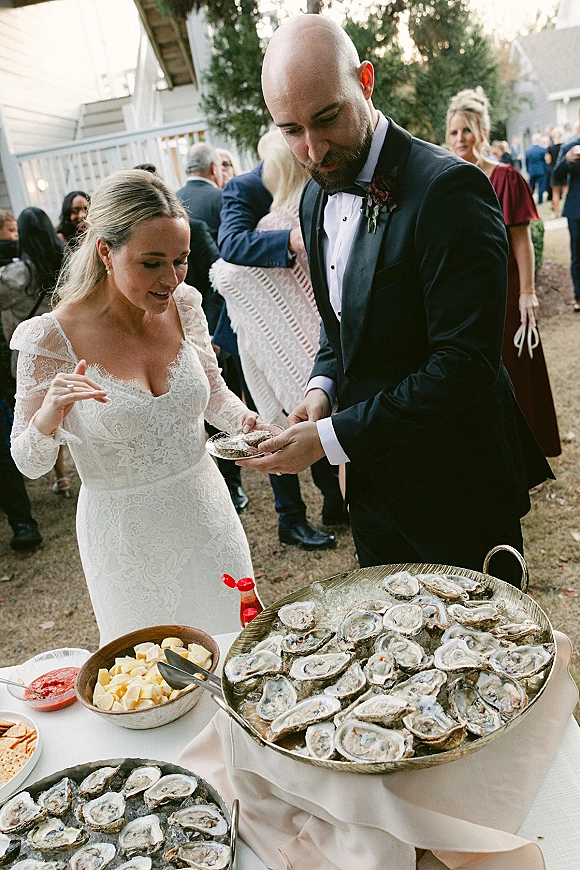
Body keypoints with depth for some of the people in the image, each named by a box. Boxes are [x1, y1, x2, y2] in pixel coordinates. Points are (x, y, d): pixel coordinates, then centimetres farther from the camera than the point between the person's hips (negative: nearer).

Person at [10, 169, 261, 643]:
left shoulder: (184, 305, -8)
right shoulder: (53, 338, -18)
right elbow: (28, 462, -9)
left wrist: (247, 422, -11)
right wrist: (49, 414, -29)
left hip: (206, 513, 4)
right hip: (126, 537, -3)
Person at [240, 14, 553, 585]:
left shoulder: (446, 187, -22)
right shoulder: (316, 198, 5)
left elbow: (465, 364, -26)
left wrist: (332, 437, -24)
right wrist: (323, 387, -3)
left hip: (453, 485, -7)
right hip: (372, 475, 7)